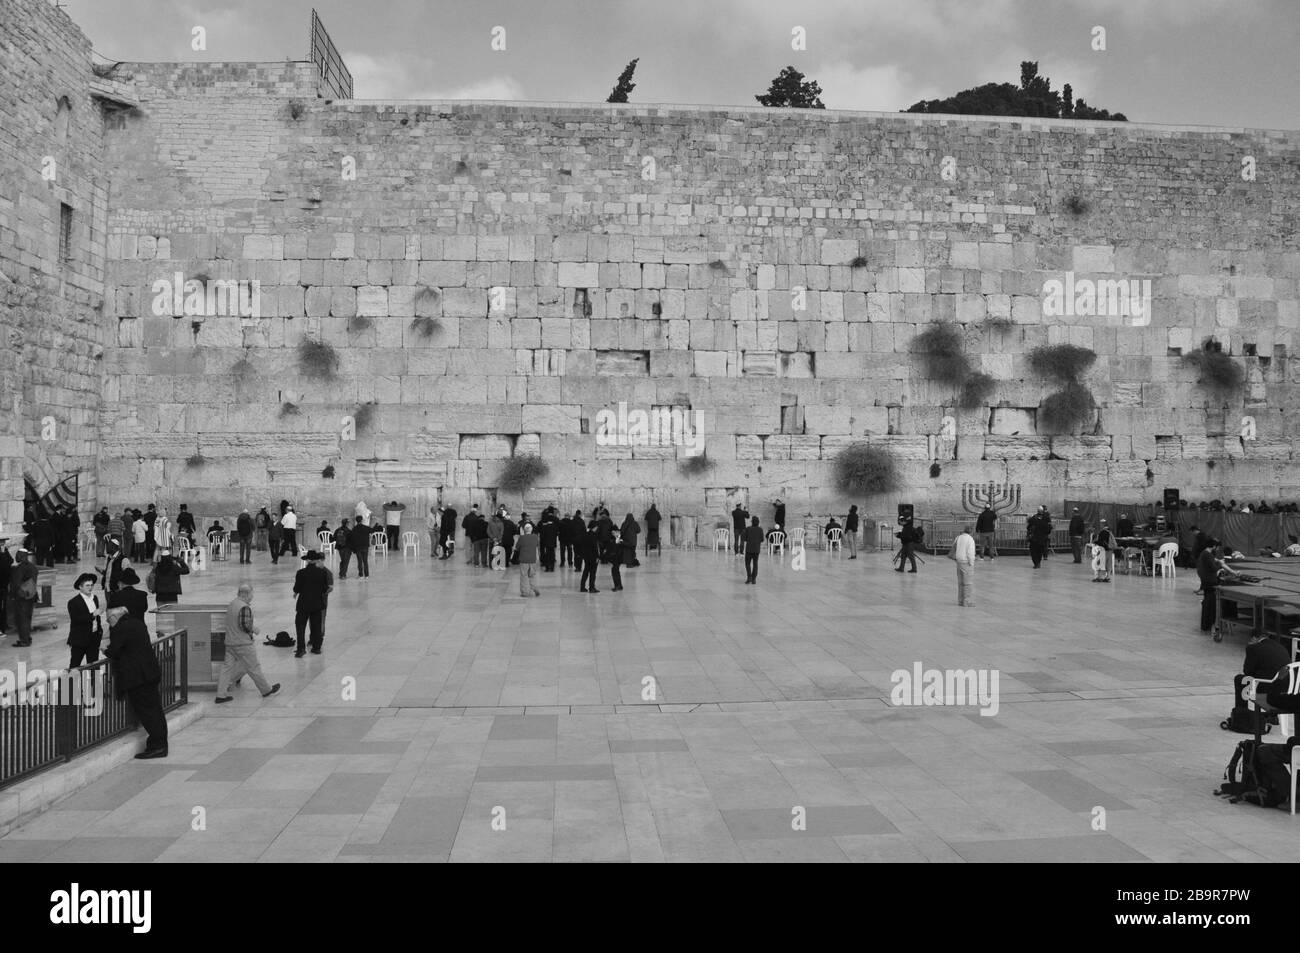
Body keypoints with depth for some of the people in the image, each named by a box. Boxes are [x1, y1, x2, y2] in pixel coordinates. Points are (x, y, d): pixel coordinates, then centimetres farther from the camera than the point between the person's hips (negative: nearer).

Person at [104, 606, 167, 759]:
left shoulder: (120, 629, -13)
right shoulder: (138, 624, 14)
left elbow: (113, 652, -14)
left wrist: (105, 651, 8)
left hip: (137, 677, -9)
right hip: (150, 672, 9)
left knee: (145, 711, -4)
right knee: (155, 709, 11)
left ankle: (157, 745, -4)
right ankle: (161, 744, 16)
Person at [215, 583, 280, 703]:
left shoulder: (232, 603, 9)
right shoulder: (245, 607, -21)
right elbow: (245, 625, -26)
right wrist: (254, 629, -7)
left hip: (230, 642, 8)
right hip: (243, 644, -8)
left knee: (228, 666, 10)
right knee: (253, 668, 5)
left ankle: (221, 695, 8)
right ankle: (267, 690, 19)